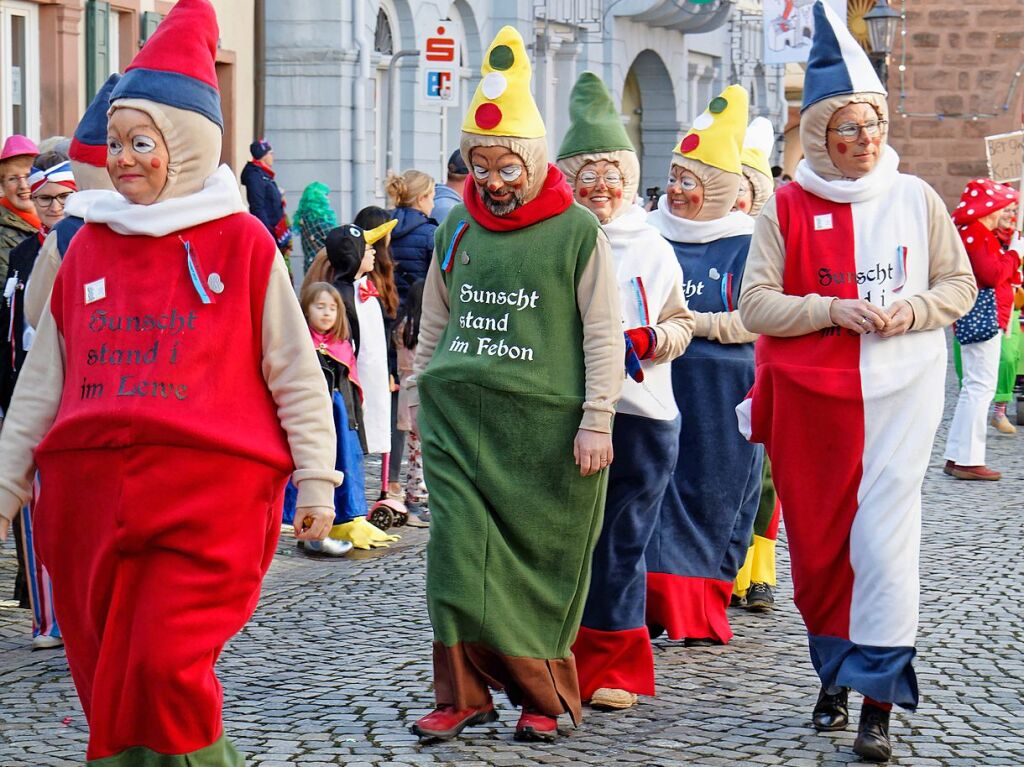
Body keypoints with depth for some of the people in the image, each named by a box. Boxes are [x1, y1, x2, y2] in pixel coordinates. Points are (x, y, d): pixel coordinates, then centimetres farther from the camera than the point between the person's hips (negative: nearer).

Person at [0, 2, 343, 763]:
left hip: (212, 492, -4)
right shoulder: (88, 247, 13)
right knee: (107, 686, 5)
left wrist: (316, 480, -1)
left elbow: (296, 374, 3)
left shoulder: (241, 243, 0)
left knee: (166, 667, -16)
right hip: (91, 491, 5)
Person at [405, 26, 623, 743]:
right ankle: (464, 694, 2)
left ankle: (546, 697, 16)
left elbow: (603, 334, -3)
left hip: (544, 422, -3)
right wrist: (420, 398, 19)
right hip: (458, 415, 4)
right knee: (459, 549, -6)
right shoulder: (456, 229, 12)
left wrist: (596, 420, -8)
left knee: (542, 561, 2)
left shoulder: (578, 231, -2)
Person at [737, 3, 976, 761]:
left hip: (901, 392, -1)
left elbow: (961, 284, 9)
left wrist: (911, 310, -10)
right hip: (810, 397, 1)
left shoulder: (915, 199, 4)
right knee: (818, 542, 8)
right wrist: (832, 309, -15)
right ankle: (836, 673, 27)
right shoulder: (787, 208, 2)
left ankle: (877, 700, -8)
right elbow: (756, 305, -2)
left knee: (883, 539, -10)